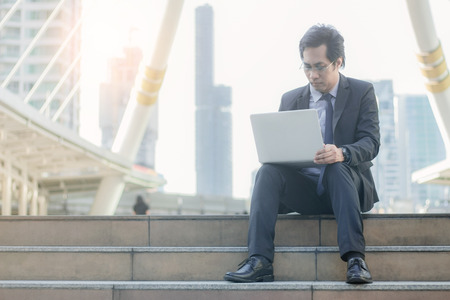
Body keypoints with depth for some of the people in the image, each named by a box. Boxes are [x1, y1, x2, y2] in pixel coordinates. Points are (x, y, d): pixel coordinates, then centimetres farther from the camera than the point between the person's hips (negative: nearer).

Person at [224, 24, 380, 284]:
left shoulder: (362, 92, 5)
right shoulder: (290, 100, 13)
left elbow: (371, 142, -8)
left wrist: (342, 153, -30)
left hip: (348, 183, -2)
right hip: (303, 188, 3)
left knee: (337, 169, -36)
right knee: (268, 171, -27)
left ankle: (355, 259, -42)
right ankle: (260, 261, -36)